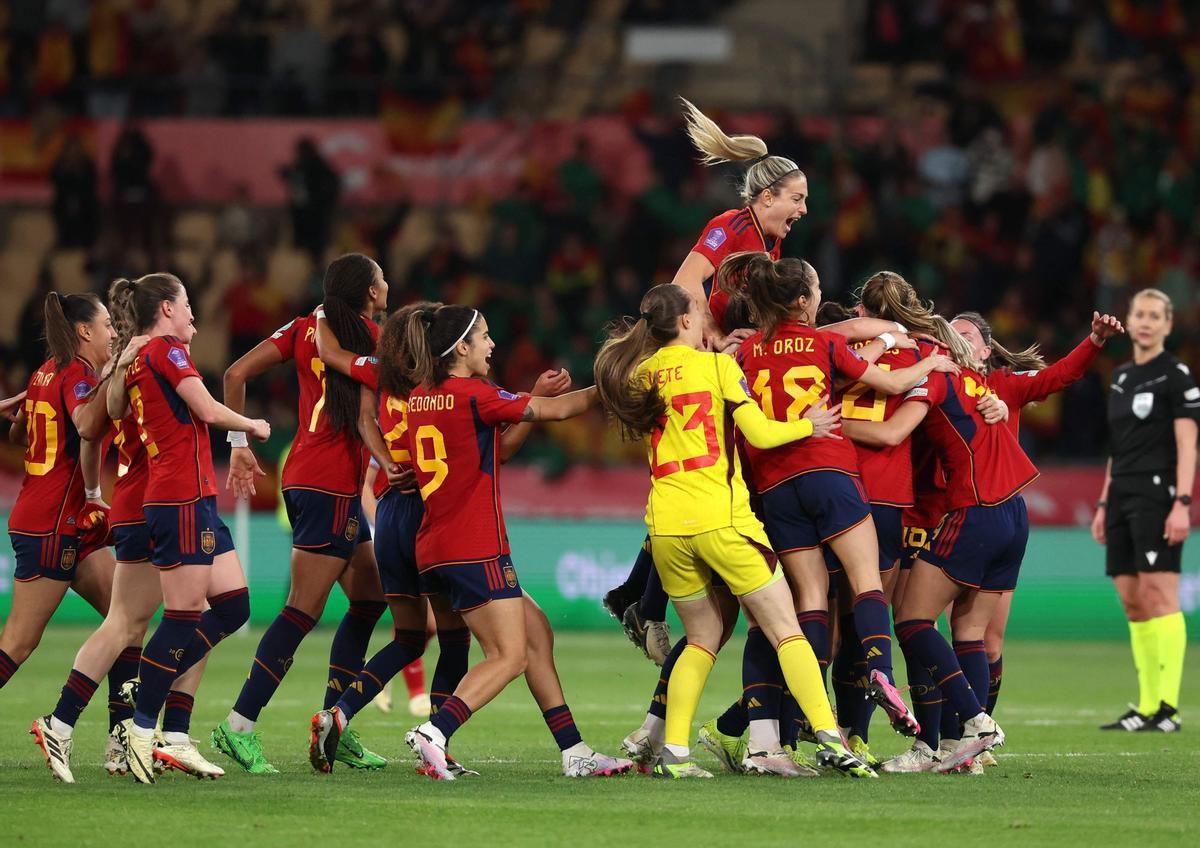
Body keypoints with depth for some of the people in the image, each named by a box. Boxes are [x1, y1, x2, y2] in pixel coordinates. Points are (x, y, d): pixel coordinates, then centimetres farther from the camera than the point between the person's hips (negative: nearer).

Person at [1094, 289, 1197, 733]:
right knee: (1131, 601, 4)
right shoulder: (1121, 377, 18)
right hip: (1123, 496, 8)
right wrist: (1103, 504, 19)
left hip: (1157, 495, -8)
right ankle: (1146, 706, 6)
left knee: (1159, 595, -13)